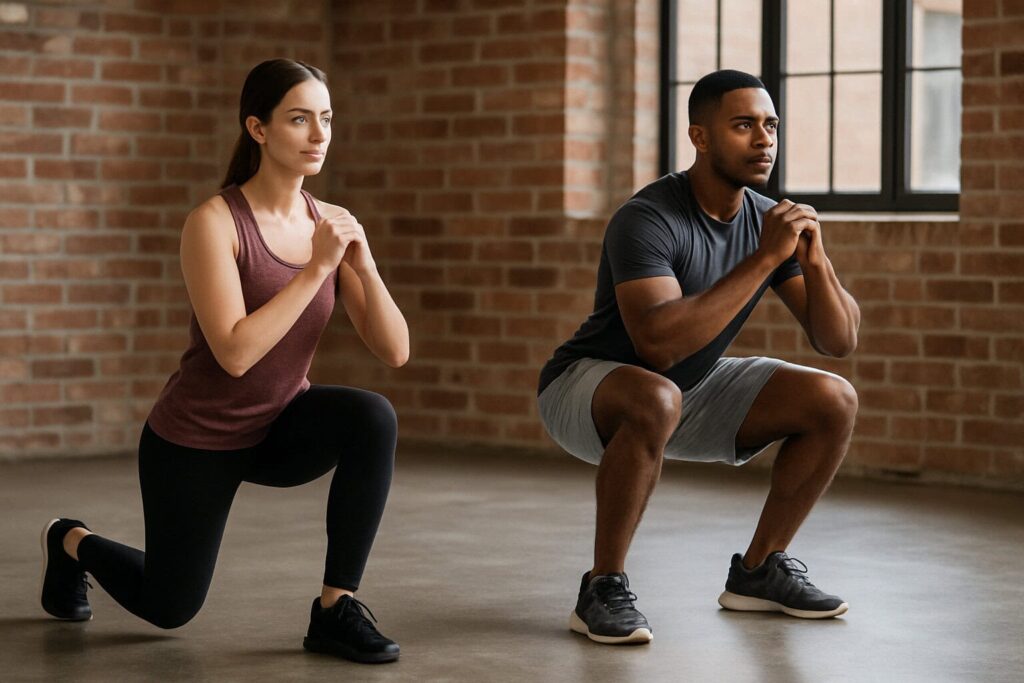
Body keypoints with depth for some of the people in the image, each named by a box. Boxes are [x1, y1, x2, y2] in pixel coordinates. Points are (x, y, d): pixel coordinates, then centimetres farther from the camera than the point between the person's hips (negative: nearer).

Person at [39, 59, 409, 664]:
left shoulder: (330, 223, -8)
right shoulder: (215, 223, -24)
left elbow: (395, 351, -12)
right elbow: (235, 353, -33)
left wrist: (363, 263, -27)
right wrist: (317, 268, -33)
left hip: (279, 429, 4)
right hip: (198, 439, -4)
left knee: (373, 418, -29)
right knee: (170, 608, 12)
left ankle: (336, 606, -16)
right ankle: (72, 543, 45)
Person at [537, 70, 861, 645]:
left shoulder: (771, 220, -6)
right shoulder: (648, 220, -27)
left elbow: (840, 342, -5)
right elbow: (657, 344, -42)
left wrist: (815, 261, -25)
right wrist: (764, 259, -39)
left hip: (695, 389, 7)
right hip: (588, 387, -7)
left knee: (835, 401, -6)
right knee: (656, 401, -41)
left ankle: (759, 569, 8)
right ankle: (604, 587, -23)